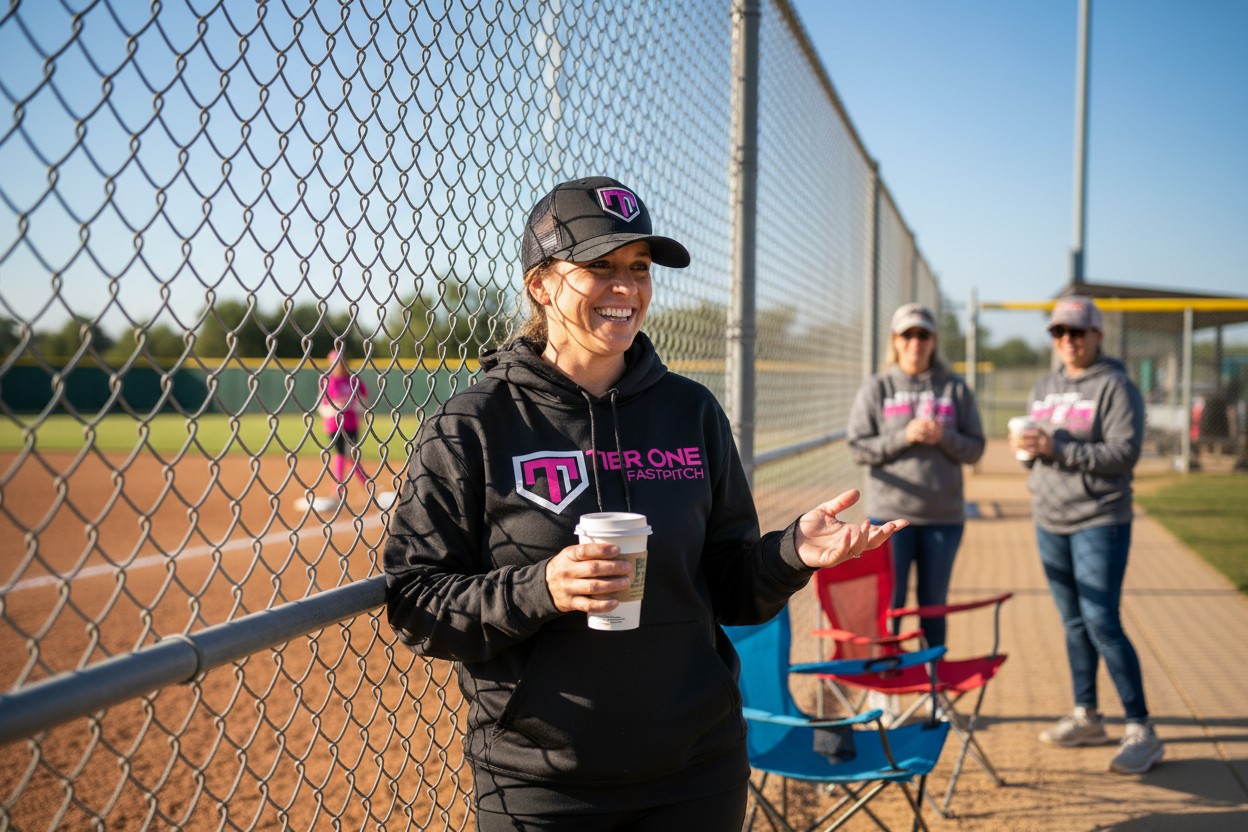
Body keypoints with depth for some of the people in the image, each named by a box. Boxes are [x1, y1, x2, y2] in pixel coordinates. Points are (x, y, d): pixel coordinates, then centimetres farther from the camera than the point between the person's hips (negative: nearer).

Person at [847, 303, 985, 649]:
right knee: (888, 601, 0)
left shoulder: (956, 389, 9)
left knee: (934, 604, 10)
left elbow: (975, 449, 7)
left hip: (944, 516, 2)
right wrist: (904, 437, -14)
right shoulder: (875, 388, 4)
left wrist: (943, 437, -12)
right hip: (890, 512, -2)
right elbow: (858, 448, -1)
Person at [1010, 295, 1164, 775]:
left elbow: (1124, 453, -17)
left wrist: (1057, 448, -23)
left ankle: (1141, 730, -2)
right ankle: (1086, 718, 25)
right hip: (1049, 521, 7)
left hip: (1099, 523, -7)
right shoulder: (1044, 390, 14)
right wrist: (1025, 450, -4)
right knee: (1073, 624, 13)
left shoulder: (1115, 387, -8)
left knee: (1102, 625, -11)